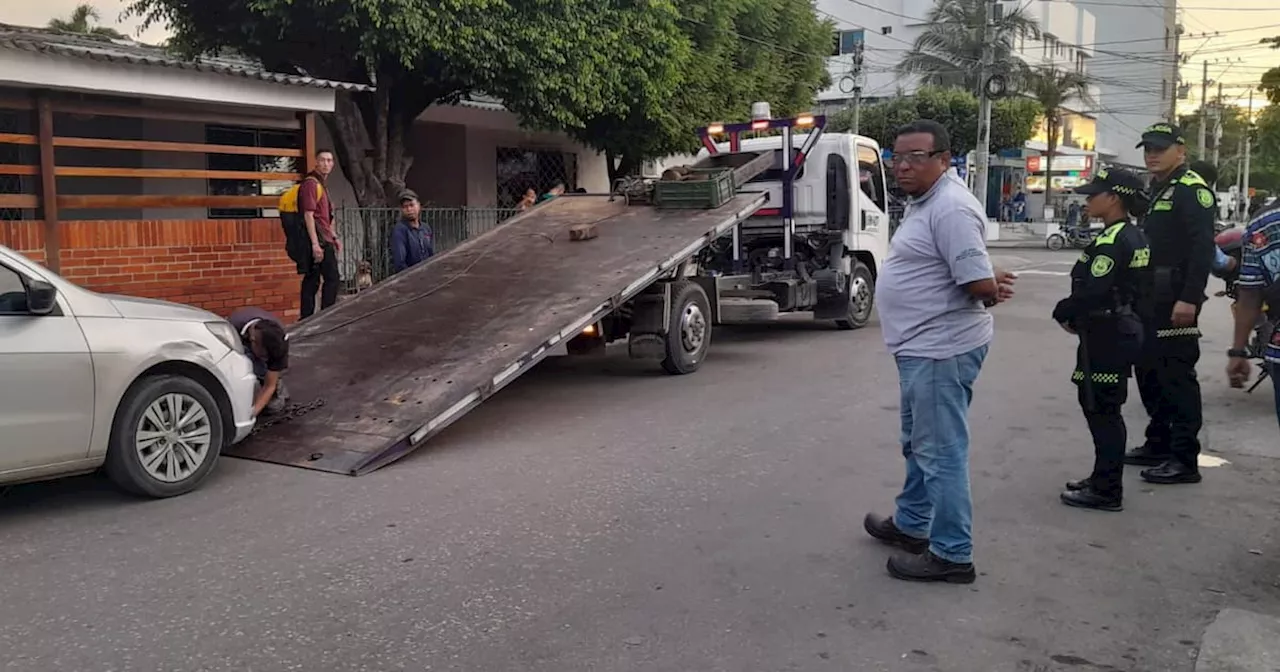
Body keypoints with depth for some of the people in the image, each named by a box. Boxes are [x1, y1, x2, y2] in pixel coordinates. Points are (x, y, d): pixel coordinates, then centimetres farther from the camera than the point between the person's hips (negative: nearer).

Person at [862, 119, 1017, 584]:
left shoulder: (950, 207, -20)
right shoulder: (924, 203, 14)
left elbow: (979, 283, -25)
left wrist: (991, 290, -4)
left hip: (940, 351, -11)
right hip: (921, 348, 11)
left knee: (941, 453, -3)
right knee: (919, 445, 23)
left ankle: (952, 555, 7)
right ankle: (911, 525, 39)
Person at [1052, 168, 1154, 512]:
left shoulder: (1113, 240, -18)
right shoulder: (1135, 237, 13)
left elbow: (1093, 291, -25)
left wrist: (1063, 312, -8)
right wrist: (1076, 316, 9)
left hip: (1107, 337, -10)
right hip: (1123, 330, 10)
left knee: (1102, 411, -3)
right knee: (1100, 408, 17)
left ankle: (1106, 491, 4)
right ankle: (1104, 479, 27)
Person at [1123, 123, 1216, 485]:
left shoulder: (1192, 189, -10)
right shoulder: (1156, 190, 19)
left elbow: (1203, 248, -20)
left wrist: (1189, 299, -26)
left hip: (1176, 301, -10)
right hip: (1150, 299, 10)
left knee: (1177, 376, -7)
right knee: (1149, 370, 15)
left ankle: (1185, 459, -1)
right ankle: (1158, 444, 26)